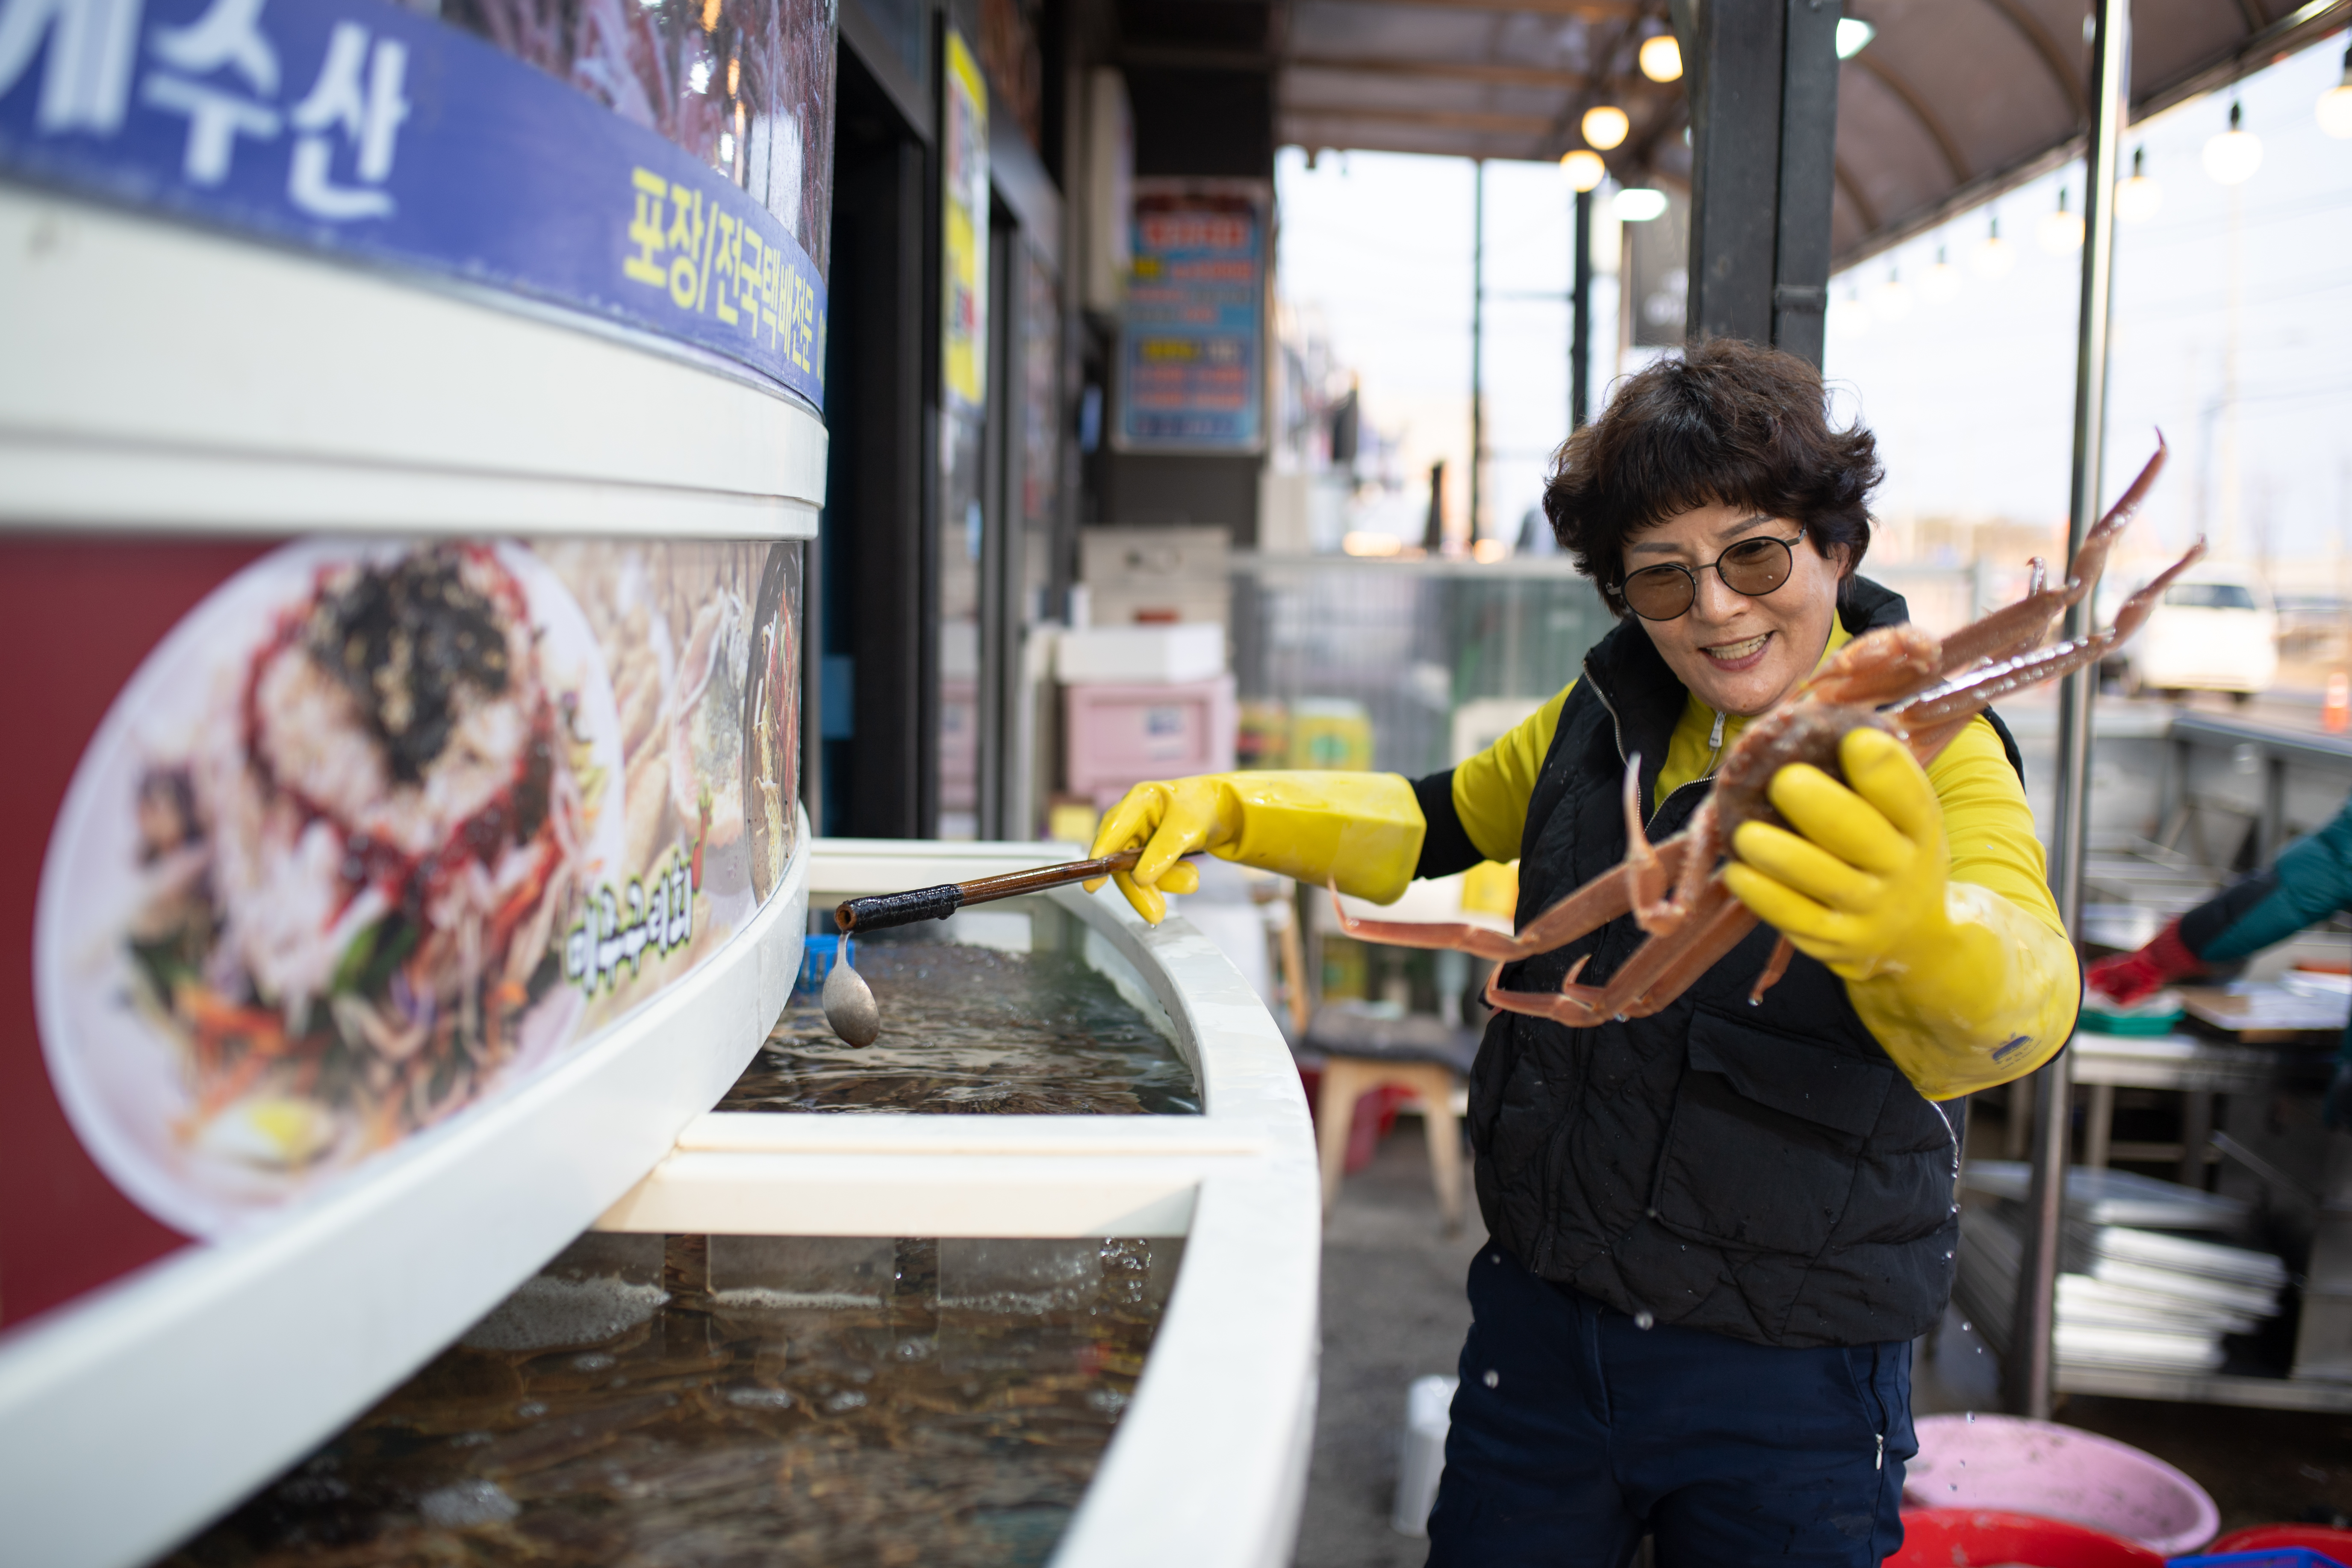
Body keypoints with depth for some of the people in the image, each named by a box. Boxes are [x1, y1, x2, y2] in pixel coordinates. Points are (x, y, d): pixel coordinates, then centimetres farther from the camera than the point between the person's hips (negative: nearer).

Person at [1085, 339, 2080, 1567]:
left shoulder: (1935, 753, -13)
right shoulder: (1610, 713, 2)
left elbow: (2024, 997, -33)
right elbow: (1441, 819, 20)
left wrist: (1921, 933, -57)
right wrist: (1228, 810, 5)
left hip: (1792, 1388, -3)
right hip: (1542, 1330, 4)